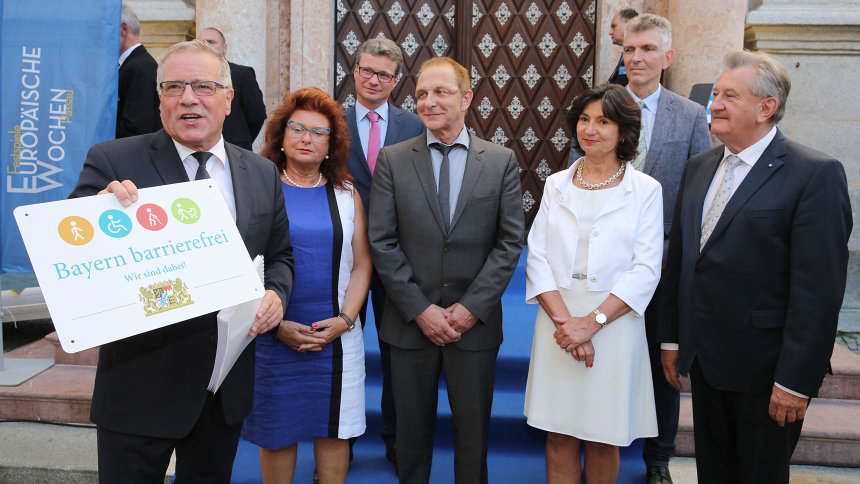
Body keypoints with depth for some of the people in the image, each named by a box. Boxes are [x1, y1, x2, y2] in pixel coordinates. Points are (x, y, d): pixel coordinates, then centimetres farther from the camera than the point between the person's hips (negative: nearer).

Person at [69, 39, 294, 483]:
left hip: (229, 382, 4)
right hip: (141, 380, -4)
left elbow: (279, 255, 13)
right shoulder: (112, 162, -8)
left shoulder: (262, 174, 5)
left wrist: (275, 293, -8)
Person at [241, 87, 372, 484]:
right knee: (277, 431, 8)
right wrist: (276, 324, -11)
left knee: (333, 429, 9)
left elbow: (361, 264, 7)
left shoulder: (346, 194, 9)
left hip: (337, 336, 2)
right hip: (272, 336, -2)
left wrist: (344, 320, -7)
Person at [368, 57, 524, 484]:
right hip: (410, 321, 0)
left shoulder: (502, 162, 2)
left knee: (473, 425, 12)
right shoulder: (392, 160, 1)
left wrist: (472, 308, -10)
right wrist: (420, 310, -10)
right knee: (412, 426, 13)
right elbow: (382, 243, -3)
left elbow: (510, 241, -2)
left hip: (475, 321, 0)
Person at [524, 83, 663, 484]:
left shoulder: (645, 190, 0)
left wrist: (591, 322, -16)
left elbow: (645, 271, -7)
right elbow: (538, 258, 1)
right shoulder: (556, 185, 8)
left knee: (603, 441, 9)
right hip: (558, 321, 2)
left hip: (614, 325, -2)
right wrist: (564, 320, -12)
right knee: (559, 436, 8)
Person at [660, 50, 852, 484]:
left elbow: (819, 289, -18)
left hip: (764, 367, -6)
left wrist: (795, 380, -19)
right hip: (704, 360, 6)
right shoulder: (699, 167, 8)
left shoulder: (815, 174, -13)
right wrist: (672, 337, 11)